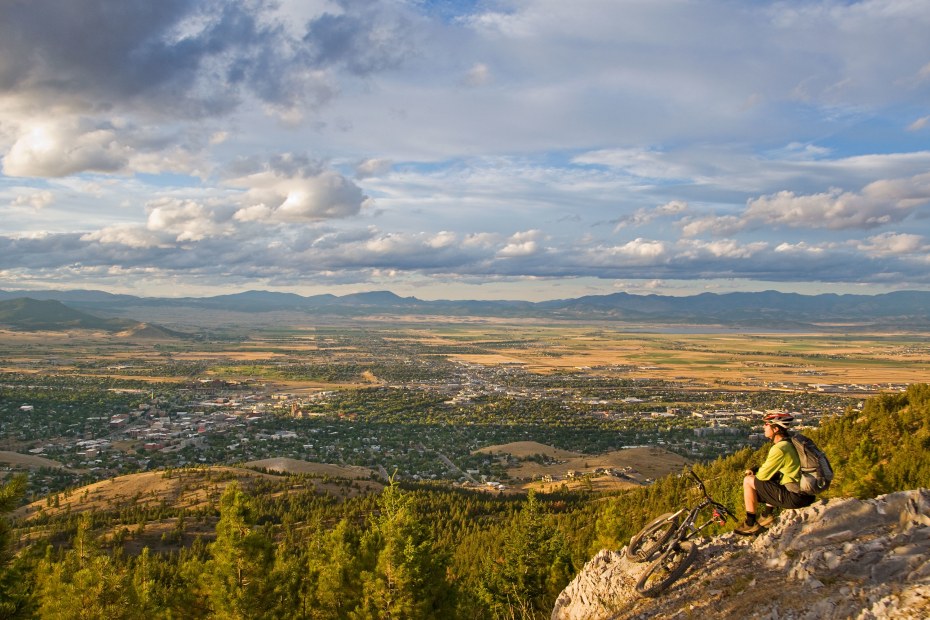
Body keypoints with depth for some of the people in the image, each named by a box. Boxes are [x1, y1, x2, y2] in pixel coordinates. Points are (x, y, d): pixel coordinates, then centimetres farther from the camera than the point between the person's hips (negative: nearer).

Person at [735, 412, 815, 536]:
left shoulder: (779, 449, -19)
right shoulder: (790, 443, 10)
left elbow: (763, 475, -12)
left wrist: (751, 474, 9)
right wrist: (755, 471, 9)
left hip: (794, 498, -9)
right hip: (807, 493, 9)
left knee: (749, 481, -4)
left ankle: (750, 524, 4)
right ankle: (769, 516, 28)